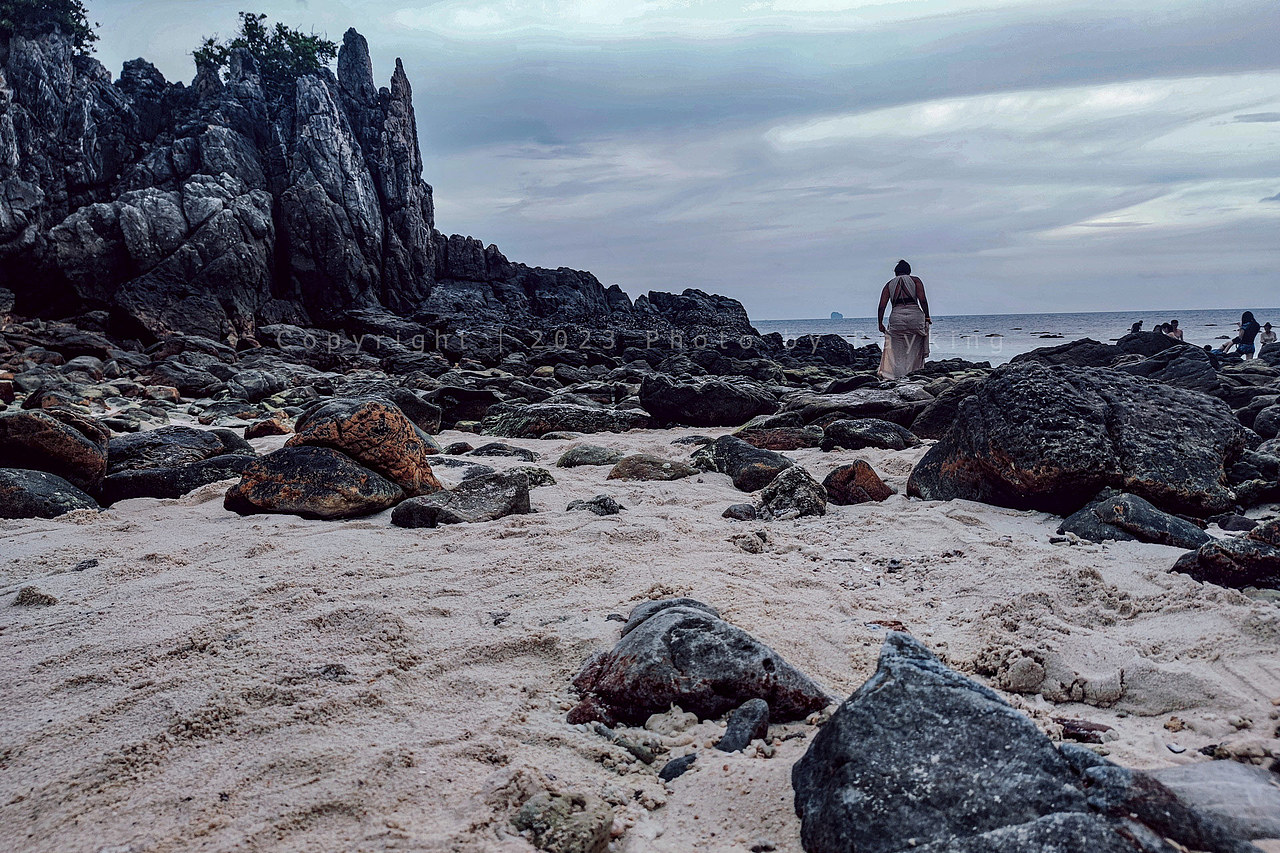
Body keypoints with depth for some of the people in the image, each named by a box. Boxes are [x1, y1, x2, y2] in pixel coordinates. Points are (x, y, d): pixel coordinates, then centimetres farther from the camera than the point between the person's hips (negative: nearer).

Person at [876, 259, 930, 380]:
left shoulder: (889, 284, 15)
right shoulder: (915, 280, 11)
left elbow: (882, 306, 6)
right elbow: (922, 300, -1)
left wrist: (880, 324, 11)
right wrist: (927, 317, 4)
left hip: (896, 317, 1)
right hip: (915, 315, -1)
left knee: (897, 351, 5)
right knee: (914, 351, 8)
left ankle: (898, 375, -4)